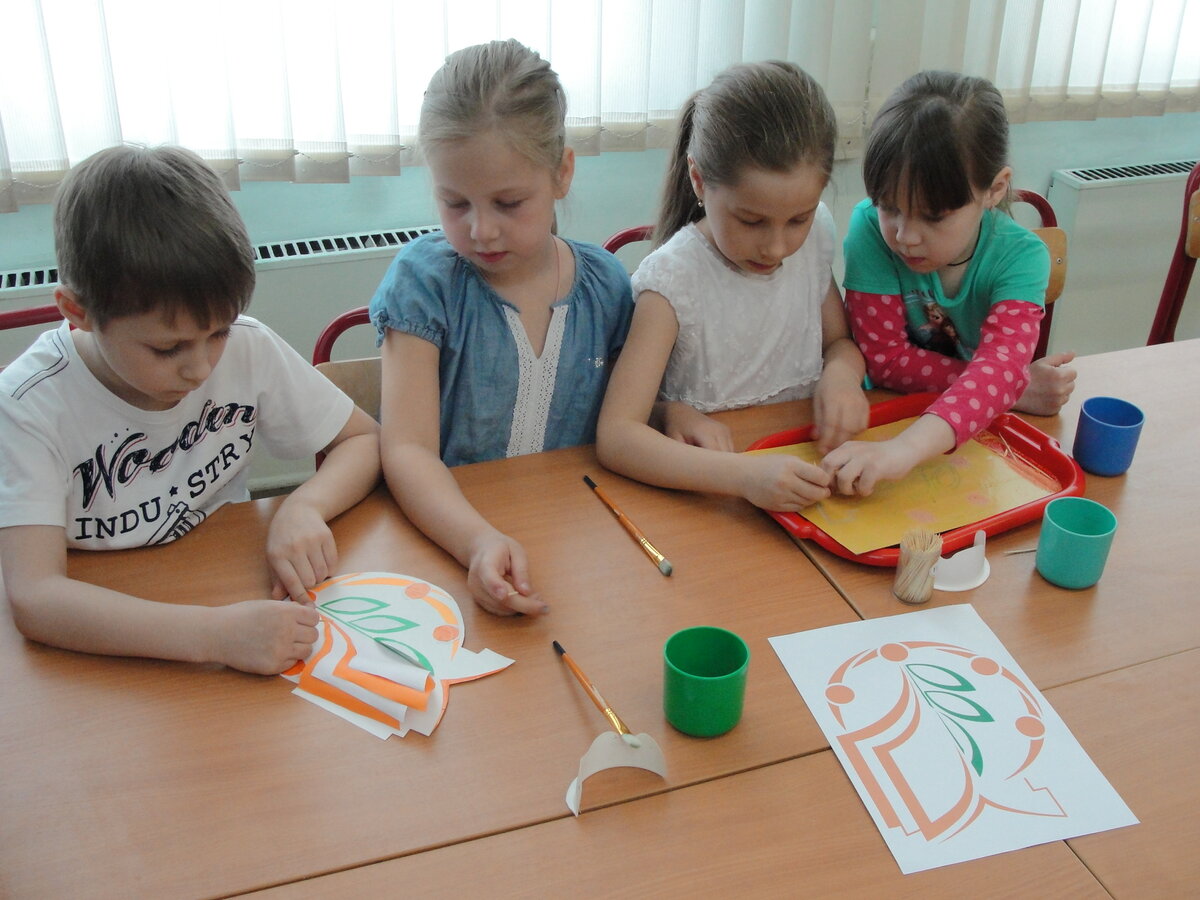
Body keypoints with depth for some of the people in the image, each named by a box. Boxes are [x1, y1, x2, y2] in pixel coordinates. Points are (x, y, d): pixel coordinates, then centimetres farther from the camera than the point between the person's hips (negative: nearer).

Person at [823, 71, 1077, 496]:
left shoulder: (1019, 257, -17)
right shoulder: (871, 227, -17)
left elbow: (1000, 366, -33)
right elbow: (884, 358, -15)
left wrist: (907, 447, -50)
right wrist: (1015, 388, -21)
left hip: (981, 431, 0)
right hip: (886, 413, 0)